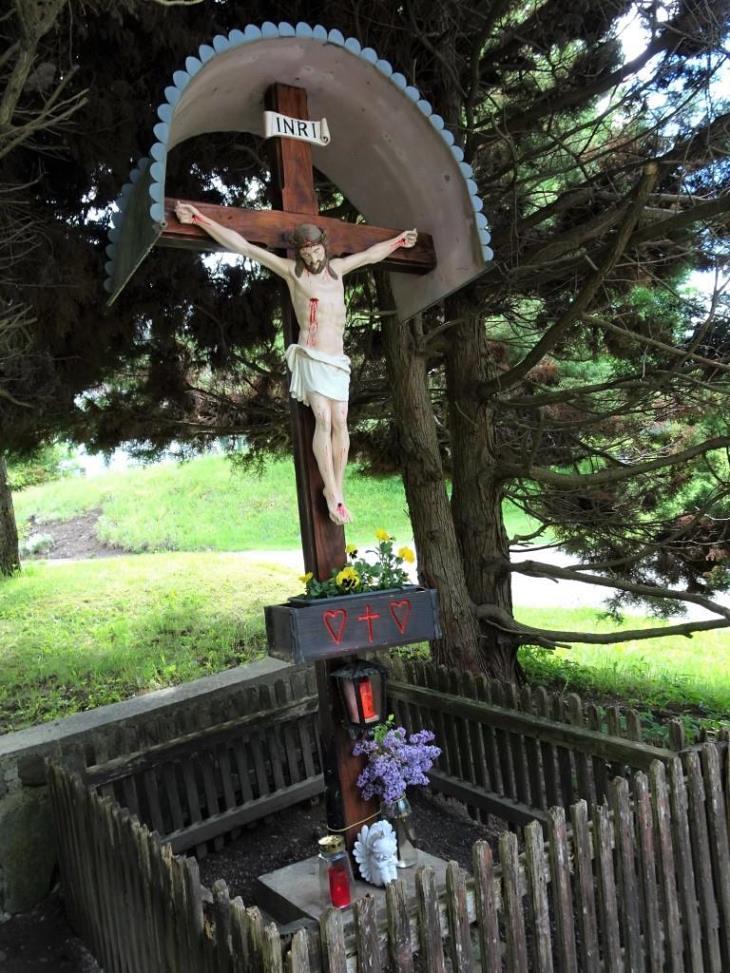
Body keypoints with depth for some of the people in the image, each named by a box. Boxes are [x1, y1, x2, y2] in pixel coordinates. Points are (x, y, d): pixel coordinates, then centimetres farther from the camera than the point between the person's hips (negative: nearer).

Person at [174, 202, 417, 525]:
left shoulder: (337, 267, 16)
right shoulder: (291, 270, 3)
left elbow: (371, 255, 33)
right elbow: (242, 246, -1)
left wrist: (399, 241, 46)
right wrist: (198, 218, -4)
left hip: (337, 360, 5)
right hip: (309, 357, -4)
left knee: (340, 422, -6)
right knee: (323, 420, -17)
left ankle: (338, 490, -3)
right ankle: (331, 493, -16)